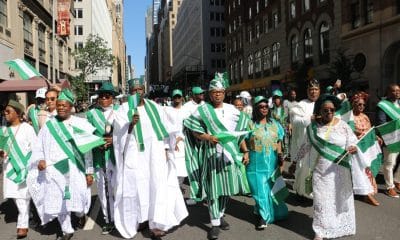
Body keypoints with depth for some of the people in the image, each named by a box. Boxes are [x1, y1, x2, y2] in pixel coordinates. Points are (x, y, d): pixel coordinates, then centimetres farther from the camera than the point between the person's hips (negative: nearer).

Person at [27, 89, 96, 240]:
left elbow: (87, 150, -2)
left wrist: (89, 172, -2)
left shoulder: (80, 124, -4)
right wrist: (40, 160, -10)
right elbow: (39, 147, 10)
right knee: (58, 202, 6)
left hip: (74, 170, -2)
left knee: (76, 199, 3)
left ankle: (81, 213, 39)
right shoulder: (49, 125, 3)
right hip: (54, 171, 2)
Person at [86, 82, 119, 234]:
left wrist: (115, 139, -13)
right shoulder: (91, 113, 8)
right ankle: (108, 220, 23)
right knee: (103, 190, 9)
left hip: (117, 155, -2)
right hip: (99, 157, 2)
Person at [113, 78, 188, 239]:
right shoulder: (124, 110, 1)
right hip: (135, 153, -2)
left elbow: (163, 127, 9)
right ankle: (140, 219, 19)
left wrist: (165, 147, 2)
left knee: (158, 185, -5)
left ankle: (155, 225, -3)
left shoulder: (154, 107, 9)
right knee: (138, 186, 1)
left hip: (155, 150, 2)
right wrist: (131, 124, -26)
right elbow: (120, 133, -8)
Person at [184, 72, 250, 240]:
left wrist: (245, 151, 5)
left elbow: (240, 133, 10)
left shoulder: (233, 111, 7)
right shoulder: (202, 110, -2)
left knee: (227, 186, 11)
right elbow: (194, 131, -3)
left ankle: (220, 215, 29)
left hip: (230, 153, 4)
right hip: (212, 154, -3)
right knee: (213, 187, -3)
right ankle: (215, 223, 6)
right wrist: (208, 137, -20)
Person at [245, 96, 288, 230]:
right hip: (256, 162, -3)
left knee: (271, 188, 15)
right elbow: (244, 141, -5)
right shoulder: (250, 124, -4)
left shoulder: (274, 124, 8)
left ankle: (273, 212, 34)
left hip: (272, 162, 4)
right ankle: (263, 215, 13)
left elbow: (278, 141, 10)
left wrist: (280, 155, 2)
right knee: (260, 189, 1)